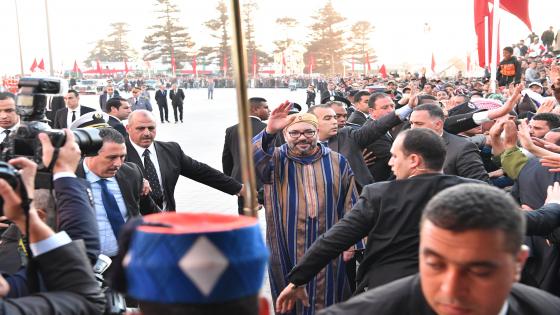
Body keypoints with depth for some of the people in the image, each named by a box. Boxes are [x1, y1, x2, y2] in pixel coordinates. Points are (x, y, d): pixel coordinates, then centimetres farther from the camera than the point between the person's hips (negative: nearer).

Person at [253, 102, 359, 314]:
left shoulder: (337, 162, 6)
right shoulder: (275, 160, 1)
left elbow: (350, 205, 9)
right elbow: (251, 158, -21)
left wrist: (350, 241, 2)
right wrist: (269, 132, -39)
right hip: (288, 252, -1)